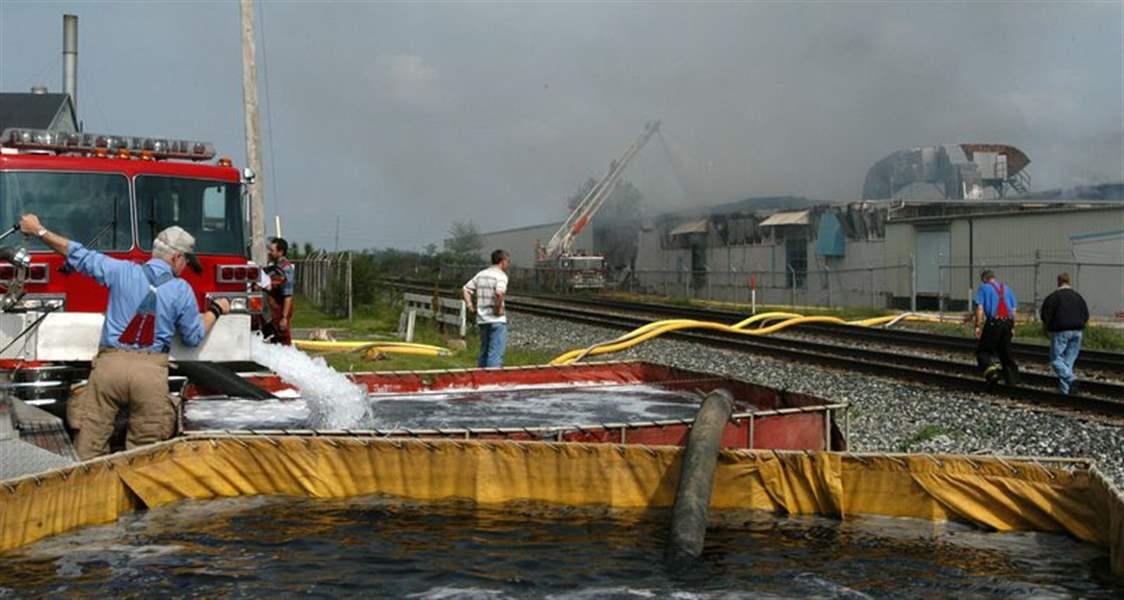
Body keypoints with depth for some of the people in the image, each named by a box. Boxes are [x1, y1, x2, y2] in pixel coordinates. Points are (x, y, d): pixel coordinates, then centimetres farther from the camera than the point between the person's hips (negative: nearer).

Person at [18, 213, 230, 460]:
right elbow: (194, 336, 14)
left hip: (109, 365, 1)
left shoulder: (122, 271, 5)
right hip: (150, 373, -1)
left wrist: (39, 231, 28)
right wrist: (215, 310, 32)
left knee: (87, 452, 1)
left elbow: (79, 255, 14)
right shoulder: (182, 290, 3)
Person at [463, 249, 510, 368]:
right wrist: (499, 308, -17)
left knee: (484, 352, 17)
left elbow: (466, 289, 13)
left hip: (482, 319, 8)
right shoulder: (501, 275, -10)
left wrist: (470, 305, 11)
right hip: (497, 320, -8)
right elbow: (499, 292, -29)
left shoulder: (481, 274, 13)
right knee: (496, 353, -6)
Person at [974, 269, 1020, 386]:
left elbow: (980, 308, -6)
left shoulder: (984, 288, 4)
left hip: (993, 322, -5)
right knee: (1006, 353, 14)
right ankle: (1012, 379, 12)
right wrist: (1012, 327, 21)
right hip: (1007, 322, 5)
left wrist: (978, 326, -7)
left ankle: (990, 370, -21)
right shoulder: (1006, 289, 19)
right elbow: (1014, 310, 17)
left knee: (982, 351, 3)